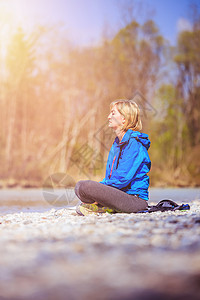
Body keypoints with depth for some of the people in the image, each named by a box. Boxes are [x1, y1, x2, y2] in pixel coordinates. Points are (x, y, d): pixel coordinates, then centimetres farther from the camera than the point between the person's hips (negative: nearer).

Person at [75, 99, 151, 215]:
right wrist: (100, 185, 2)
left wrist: (100, 189, -11)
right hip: (120, 192, 10)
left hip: (135, 199, -10)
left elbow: (123, 178, -18)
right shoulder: (118, 142, 18)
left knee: (86, 186, -26)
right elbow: (110, 175, 19)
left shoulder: (134, 142, -12)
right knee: (79, 185, 7)